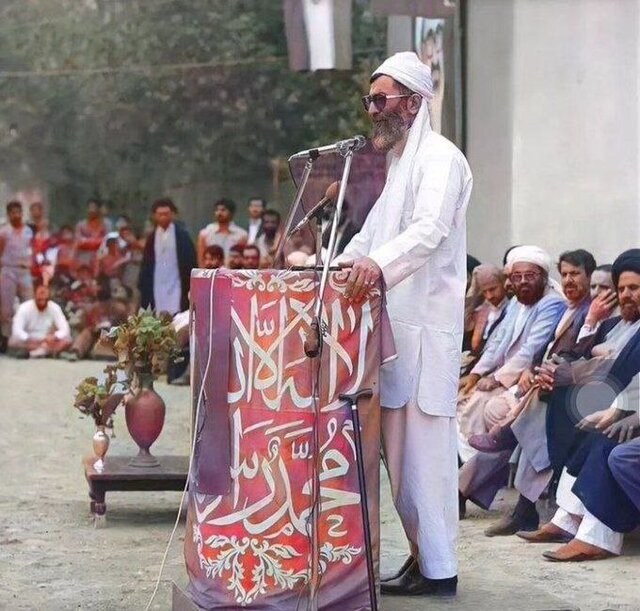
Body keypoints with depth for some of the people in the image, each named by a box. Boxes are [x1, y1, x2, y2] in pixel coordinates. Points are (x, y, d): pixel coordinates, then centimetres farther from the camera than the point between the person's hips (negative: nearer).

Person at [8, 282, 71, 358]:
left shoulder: (55, 308, -9)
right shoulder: (24, 308, -16)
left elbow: (65, 329, -14)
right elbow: (17, 330, -26)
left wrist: (54, 337, -36)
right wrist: (29, 339, -45)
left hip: (47, 341, 3)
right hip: (28, 342, -2)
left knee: (66, 340, -25)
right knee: (13, 341, -34)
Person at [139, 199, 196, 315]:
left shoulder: (182, 235, 2)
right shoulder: (152, 238, 9)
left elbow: (191, 262, 2)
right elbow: (146, 265, 12)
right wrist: (143, 287, 7)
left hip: (176, 287, -2)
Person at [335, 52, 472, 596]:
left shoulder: (439, 158, -8)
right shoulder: (402, 163, 23)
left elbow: (431, 228, -26)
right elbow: (373, 232, 30)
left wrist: (378, 263, -41)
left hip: (426, 324, -9)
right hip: (396, 322, 9)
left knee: (423, 443, -8)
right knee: (400, 443, 9)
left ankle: (438, 568, -3)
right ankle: (425, 552, 16)